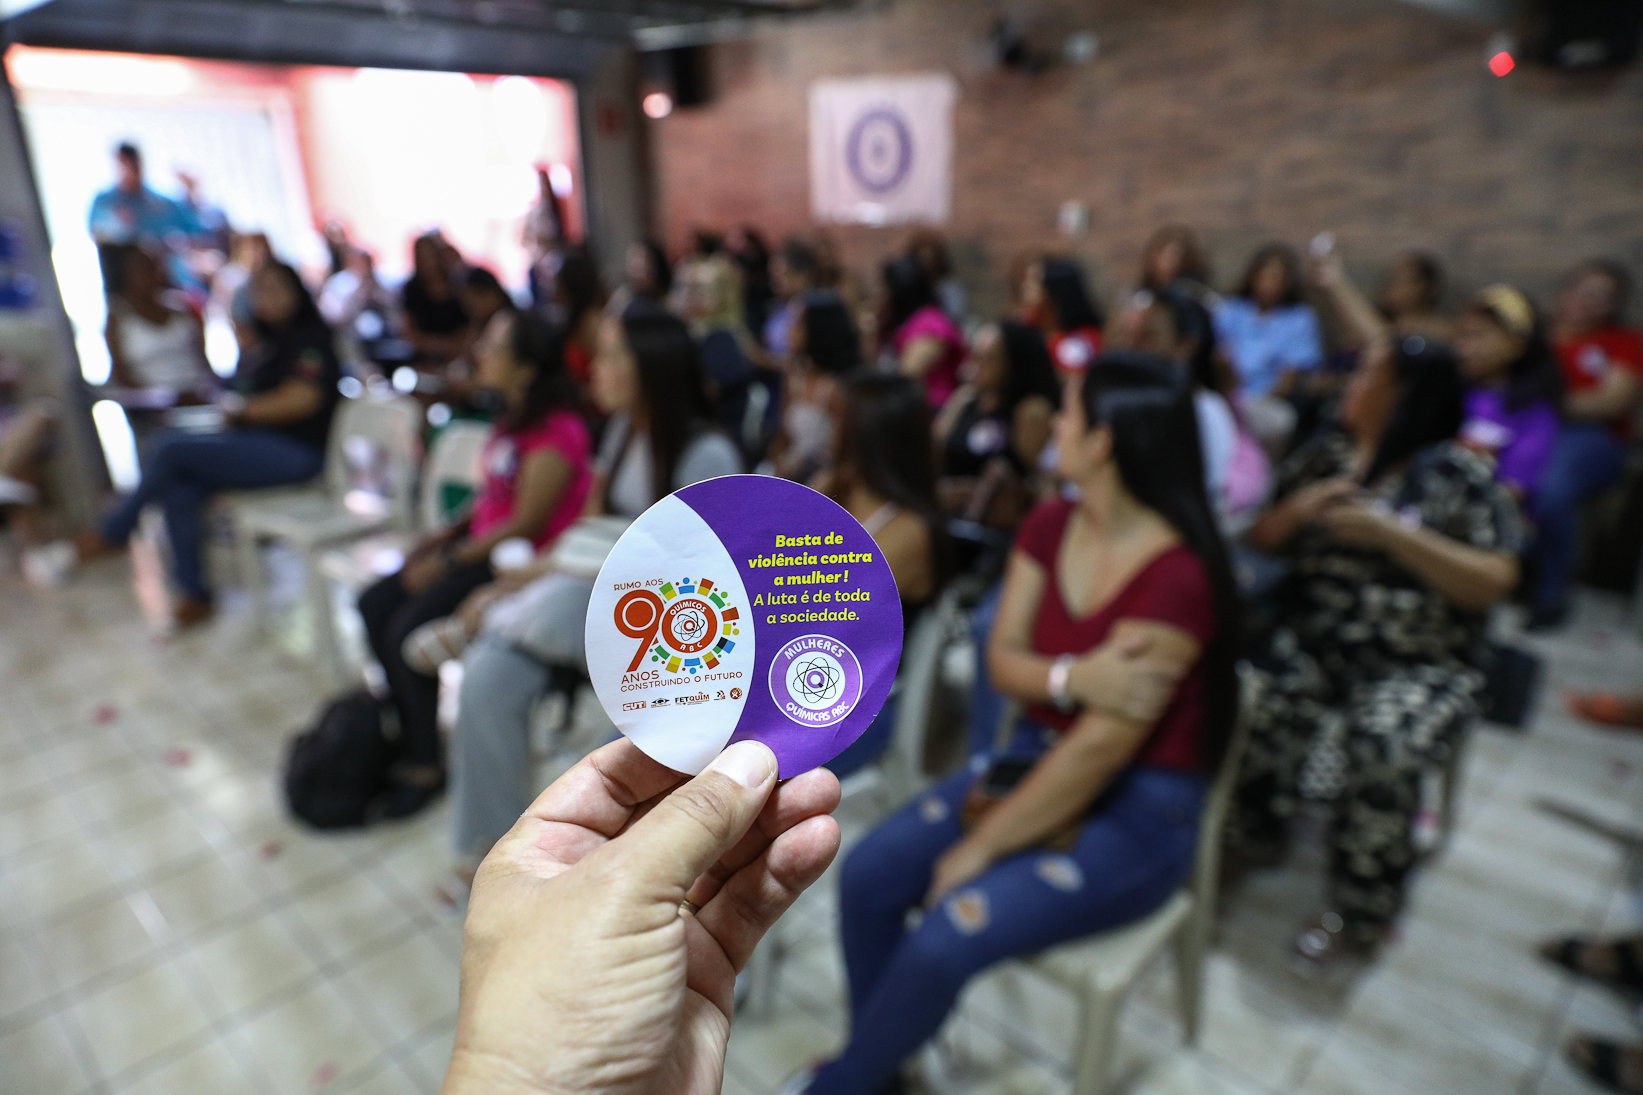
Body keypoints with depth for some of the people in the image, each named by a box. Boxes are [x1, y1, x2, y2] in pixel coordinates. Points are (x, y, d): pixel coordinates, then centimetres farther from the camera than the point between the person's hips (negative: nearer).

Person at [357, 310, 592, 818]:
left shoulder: (557, 432, -21)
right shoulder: (512, 418, 10)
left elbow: (525, 522, -21)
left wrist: (449, 561, -16)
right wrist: (447, 535, 4)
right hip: (481, 543, 10)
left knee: (407, 629, -19)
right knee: (375, 605, 4)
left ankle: (425, 764, 0)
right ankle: (408, 731, 15)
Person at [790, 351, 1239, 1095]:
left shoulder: (1177, 575, -25)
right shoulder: (1051, 526, -2)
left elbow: (1101, 747, -24)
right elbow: (1003, 657, -2)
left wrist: (979, 849, -17)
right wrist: (1070, 676, -26)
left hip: (1138, 812, -6)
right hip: (1040, 755, 7)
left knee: (941, 942, -20)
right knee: (868, 874, -9)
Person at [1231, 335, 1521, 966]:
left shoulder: (1458, 476, -1)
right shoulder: (1325, 454, 12)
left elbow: (1495, 584, -8)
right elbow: (1261, 542, 14)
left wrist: (1390, 533, -17)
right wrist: (1296, 511, -8)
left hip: (1417, 669, -3)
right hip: (1310, 646, 4)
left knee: (1377, 748, -30)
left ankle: (1359, 914, -4)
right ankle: (1254, 834, 3)